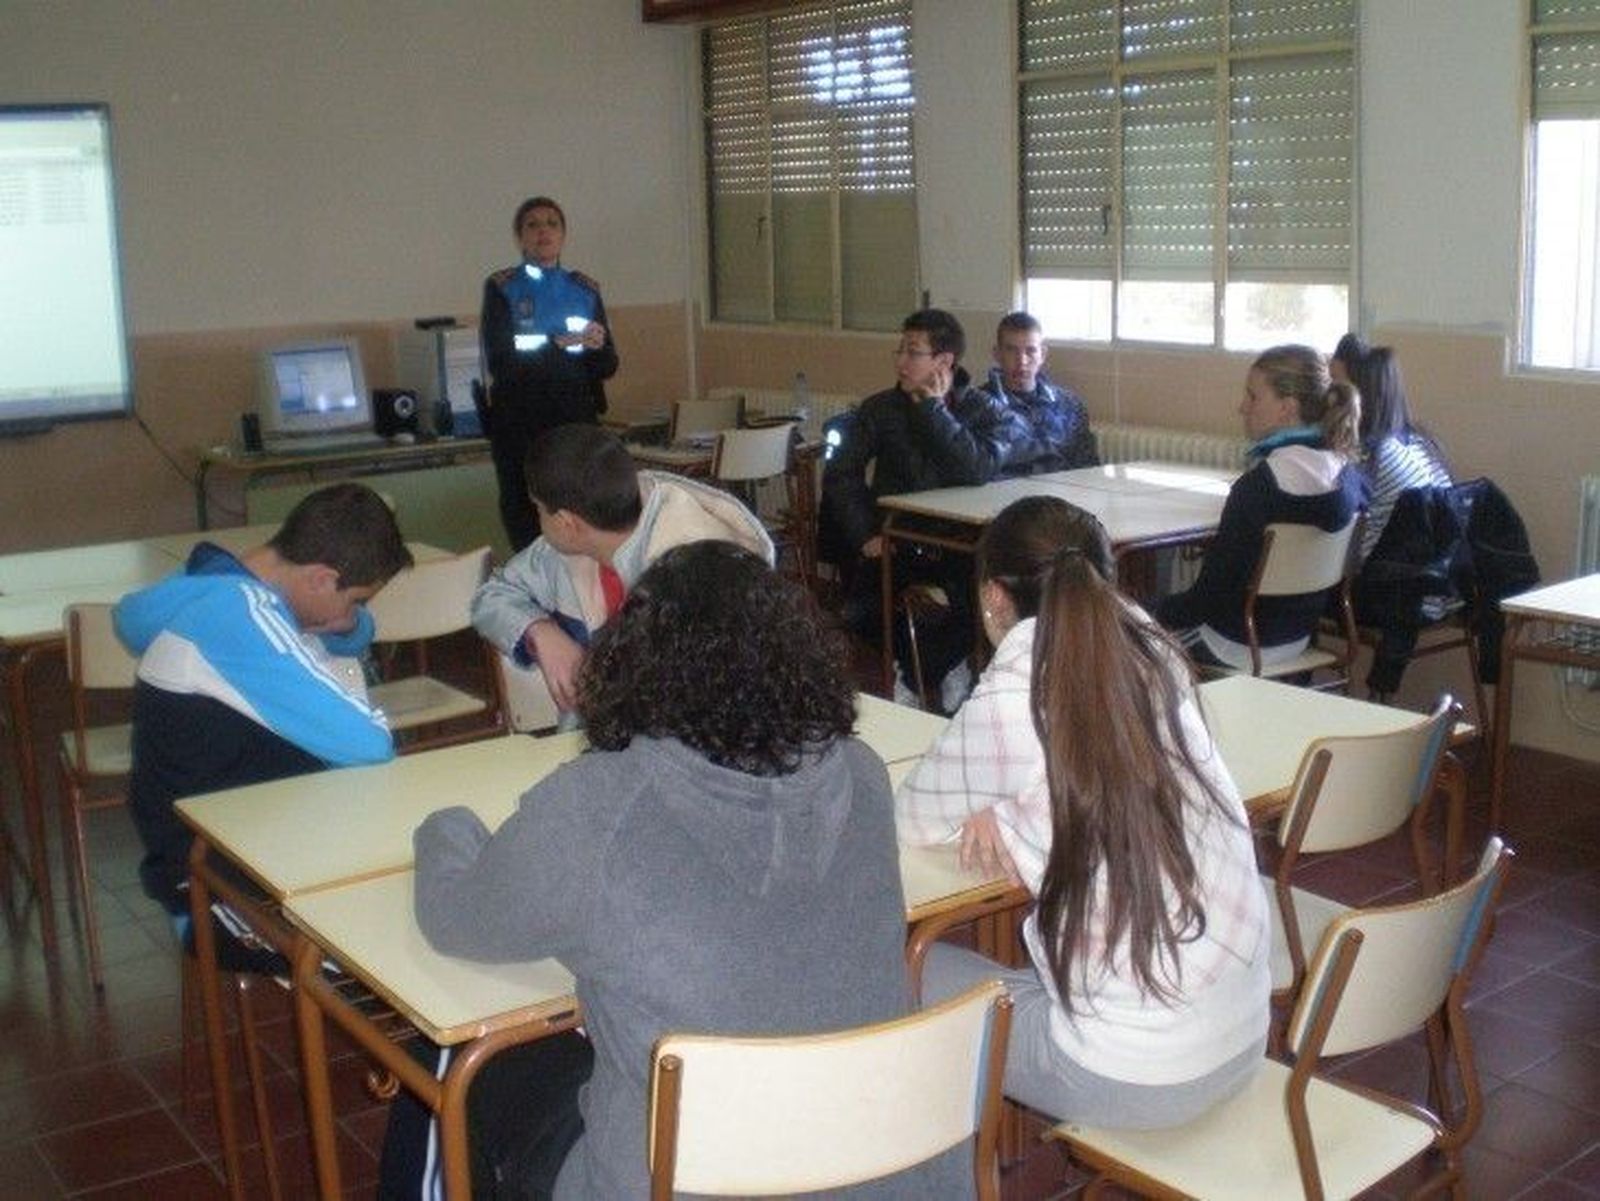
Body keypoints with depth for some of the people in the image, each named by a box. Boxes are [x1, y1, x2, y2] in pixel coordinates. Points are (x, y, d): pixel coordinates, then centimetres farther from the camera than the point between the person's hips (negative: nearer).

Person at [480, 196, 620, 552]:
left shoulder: (585, 290, 11)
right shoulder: (501, 289, 3)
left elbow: (608, 366, 11)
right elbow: (498, 360, -10)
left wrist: (598, 347, -12)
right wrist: (560, 344, -21)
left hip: (578, 420, 2)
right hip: (519, 425, -2)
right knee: (525, 520, -4)